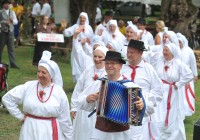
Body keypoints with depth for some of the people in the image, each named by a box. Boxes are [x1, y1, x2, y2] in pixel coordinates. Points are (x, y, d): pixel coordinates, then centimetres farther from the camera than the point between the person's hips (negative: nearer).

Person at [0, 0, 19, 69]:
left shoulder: (12, 12, 12)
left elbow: (16, 22, 10)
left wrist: (12, 20, -11)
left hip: (10, 32, 3)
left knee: (11, 48, 0)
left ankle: (13, 64, -1)